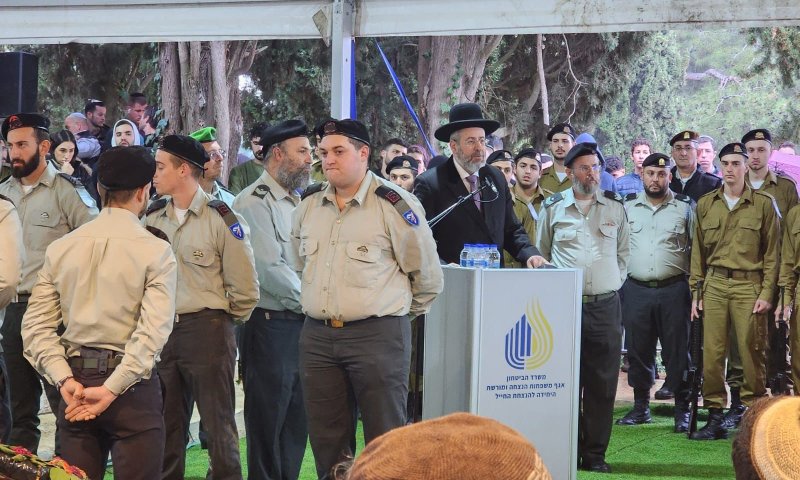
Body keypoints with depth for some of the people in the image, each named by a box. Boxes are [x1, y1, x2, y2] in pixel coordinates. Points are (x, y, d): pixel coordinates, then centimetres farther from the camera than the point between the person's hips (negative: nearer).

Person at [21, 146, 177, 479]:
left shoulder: (60, 248, 6)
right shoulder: (156, 252, -7)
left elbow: (36, 326, 1)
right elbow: (152, 333, -17)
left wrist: (65, 380, -5)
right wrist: (111, 390, -17)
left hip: (75, 380, 4)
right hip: (132, 386, -4)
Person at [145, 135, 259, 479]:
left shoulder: (221, 219, -9)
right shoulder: (152, 218, 7)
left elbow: (244, 287, -7)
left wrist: (224, 322, 2)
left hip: (207, 330, -5)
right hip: (161, 331, 5)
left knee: (217, 421, 1)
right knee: (167, 422, 11)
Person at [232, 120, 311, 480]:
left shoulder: (296, 202, 17)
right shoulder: (254, 202, -10)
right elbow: (270, 270, -17)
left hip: (300, 324, 8)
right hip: (270, 324, -8)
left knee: (296, 421, 11)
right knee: (267, 421, -1)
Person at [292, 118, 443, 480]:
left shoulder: (393, 204, -9)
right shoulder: (308, 204, 9)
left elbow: (427, 275, -1)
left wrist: (402, 313, 10)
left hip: (378, 335, -6)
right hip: (317, 336, 6)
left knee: (385, 437, -1)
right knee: (326, 438, 10)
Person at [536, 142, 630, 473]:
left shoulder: (615, 206, 10)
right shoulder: (553, 207, 5)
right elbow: (542, 253, 13)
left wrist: (615, 282, 10)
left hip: (606, 306, 1)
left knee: (602, 383, 1)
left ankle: (595, 453, 8)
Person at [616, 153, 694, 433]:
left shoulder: (685, 207, 3)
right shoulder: (627, 206, 8)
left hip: (673, 290, -2)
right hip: (635, 290, 2)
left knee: (677, 349, 0)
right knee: (638, 349, 7)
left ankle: (682, 409, 7)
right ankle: (641, 406, 18)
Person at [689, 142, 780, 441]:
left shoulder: (763, 204, 2)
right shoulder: (705, 204, 11)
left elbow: (772, 252, 2)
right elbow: (698, 251, 14)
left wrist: (767, 293, -5)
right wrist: (695, 291, 7)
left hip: (748, 285, -3)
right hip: (714, 285, 3)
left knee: (751, 352, -4)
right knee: (711, 352, 0)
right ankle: (715, 418, 7)